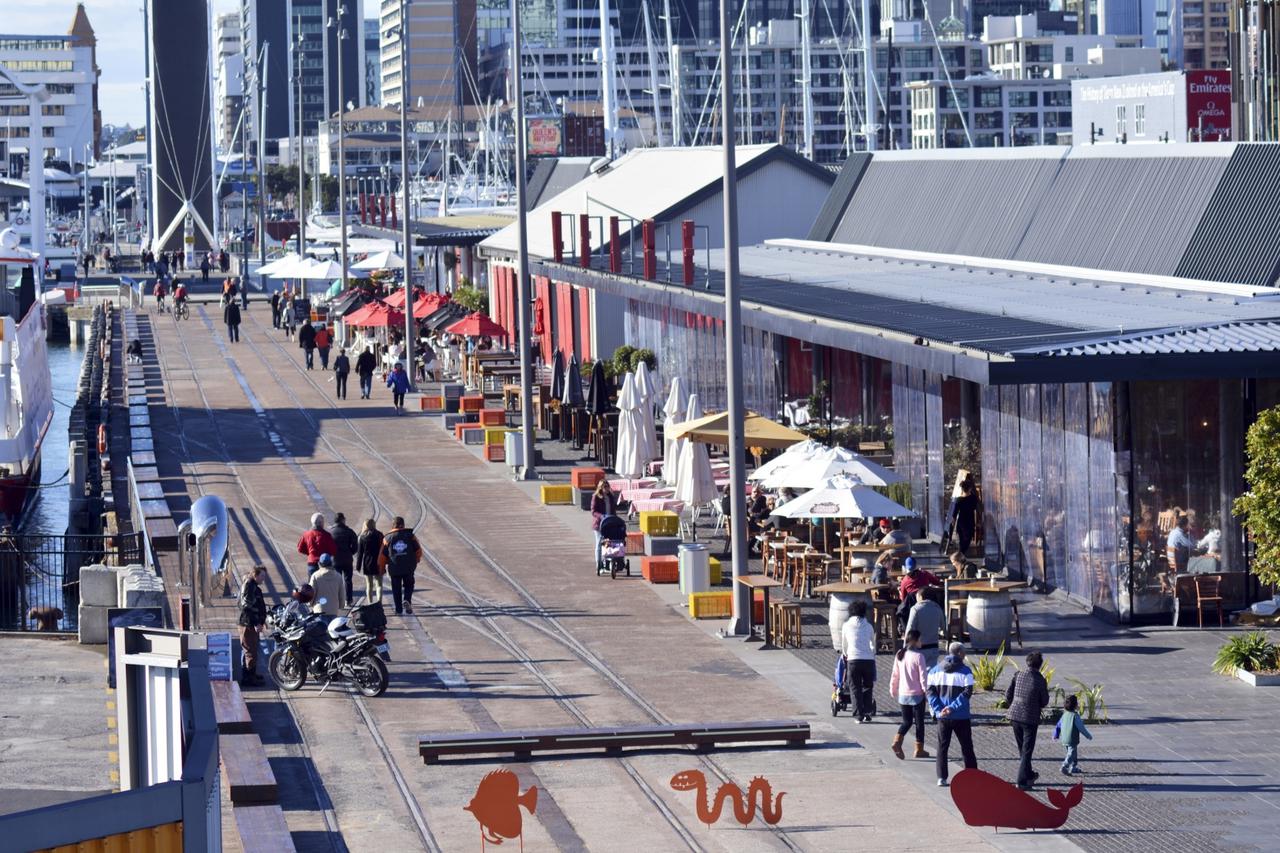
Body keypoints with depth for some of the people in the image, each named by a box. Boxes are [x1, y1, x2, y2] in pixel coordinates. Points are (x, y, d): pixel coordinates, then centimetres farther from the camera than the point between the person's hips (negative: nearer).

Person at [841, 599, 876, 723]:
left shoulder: (847, 626, 7)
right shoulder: (868, 626, 10)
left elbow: (843, 645, 18)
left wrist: (846, 655, 39)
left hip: (853, 659, -1)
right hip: (869, 659, 1)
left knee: (855, 688, 5)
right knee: (867, 687, 15)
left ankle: (859, 715, -3)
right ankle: (867, 714, 10)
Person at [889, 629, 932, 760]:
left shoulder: (899, 655, 2)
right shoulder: (918, 656, -15)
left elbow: (895, 675, 8)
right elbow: (923, 677, -15)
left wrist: (893, 690, 19)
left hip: (903, 694, 5)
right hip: (917, 695, -5)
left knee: (906, 721, 14)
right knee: (919, 722, 9)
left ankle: (897, 742, -9)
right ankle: (919, 750, 13)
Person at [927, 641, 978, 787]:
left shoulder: (935, 670, 5)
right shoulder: (965, 671, -7)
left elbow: (930, 691, -3)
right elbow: (967, 692, -17)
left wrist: (938, 709, -10)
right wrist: (952, 707, -18)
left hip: (942, 717, 3)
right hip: (961, 717, -3)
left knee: (942, 747, 9)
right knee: (966, 747, 9)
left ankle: (941, 778, 3)